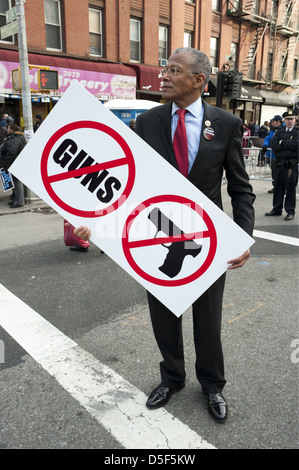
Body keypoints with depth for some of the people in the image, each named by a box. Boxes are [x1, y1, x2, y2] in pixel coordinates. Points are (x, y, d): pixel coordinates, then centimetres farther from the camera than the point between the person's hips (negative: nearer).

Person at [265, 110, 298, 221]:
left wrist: (281, 142, -8)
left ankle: (290, 211, 9)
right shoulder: (280, 130, 12)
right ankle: (277, 209, 22)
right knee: (278, 187, 10)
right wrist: (288, 146, -10)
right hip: (279, 164, 4)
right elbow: (273, 145, -1)